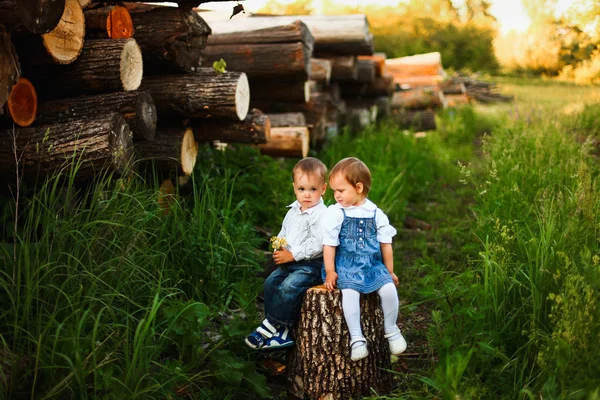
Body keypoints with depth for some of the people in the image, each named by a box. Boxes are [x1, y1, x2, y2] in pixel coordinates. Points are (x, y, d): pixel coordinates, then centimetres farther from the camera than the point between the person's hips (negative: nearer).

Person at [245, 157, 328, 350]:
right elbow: (284, 232, 22)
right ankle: (281, 331, 4)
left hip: (311, 264, -9)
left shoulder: (321, 215, -18)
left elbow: (317, 244, -25)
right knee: (271, 283, 0)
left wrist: (292, 254, -20)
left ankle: (271, 326, -7)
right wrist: (279, 249, 2)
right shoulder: (293, 211, 10)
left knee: (288, 287, -24)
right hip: (291, 262, 9)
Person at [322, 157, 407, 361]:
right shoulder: (334, 213, -3)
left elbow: (386, 244, 8)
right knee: (349, 291, -29)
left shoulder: (376, 214, 2)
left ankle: (391, 330, 4)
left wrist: (389, 272, 11)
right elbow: (329, 245, -1)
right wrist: (330, 272, -5)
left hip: (373, 265, 2)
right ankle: (356, 338, -19)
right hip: (347, 266, -2)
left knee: (389, 289, -20)